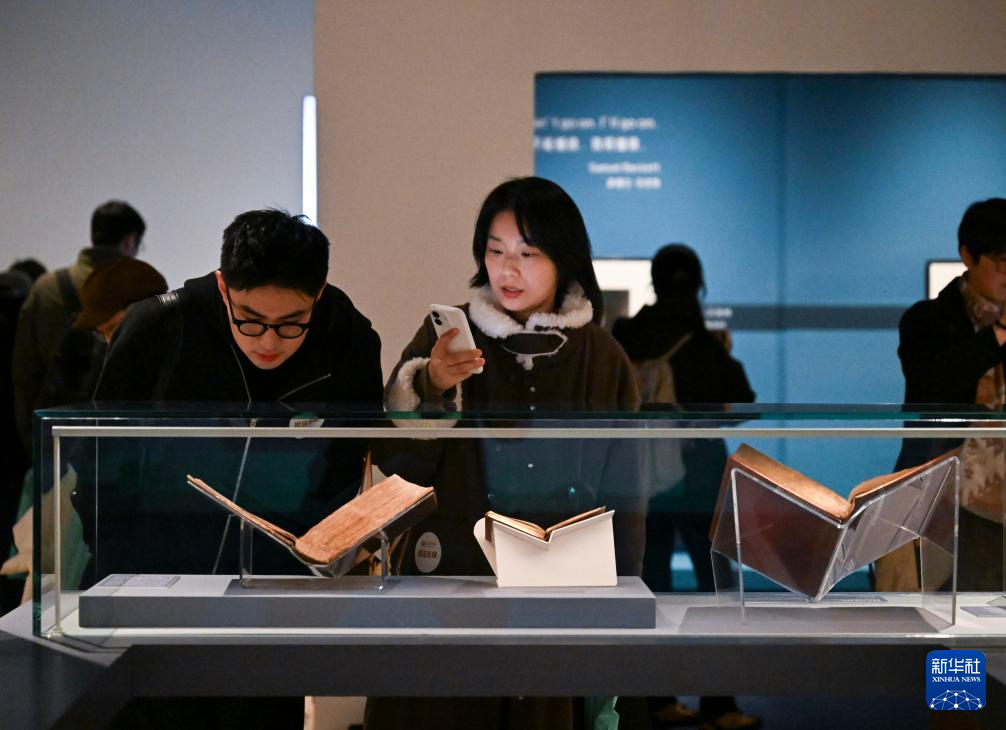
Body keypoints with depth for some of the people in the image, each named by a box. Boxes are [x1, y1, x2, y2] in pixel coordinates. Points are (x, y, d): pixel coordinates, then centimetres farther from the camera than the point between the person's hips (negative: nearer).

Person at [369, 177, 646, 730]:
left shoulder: (602, 358, 1)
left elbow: (622, 494, 4)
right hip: (450, 583, 0)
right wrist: (431, 388, -24)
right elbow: (397, 462, -7)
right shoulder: (448, 335, -1)